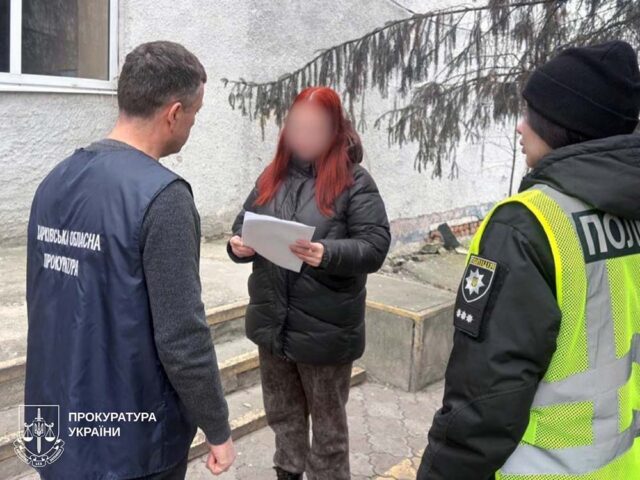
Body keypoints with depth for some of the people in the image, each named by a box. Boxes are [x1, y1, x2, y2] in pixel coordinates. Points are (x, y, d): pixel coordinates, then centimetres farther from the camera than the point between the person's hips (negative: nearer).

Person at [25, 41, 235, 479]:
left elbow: (40, 302, 10)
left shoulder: (54, 181, 1)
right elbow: (182, 338, -22)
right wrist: (218, 429, -9)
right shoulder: (161, 194, -21)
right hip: (130, 443, -6)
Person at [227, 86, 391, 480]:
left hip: (325, 327, -5)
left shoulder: (355, 181, -8)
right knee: (283, 412, 22)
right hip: (273, 321, 5)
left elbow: (375, 247, -14)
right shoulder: (273, 176, 9)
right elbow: (244, 224, 12)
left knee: (328, 420, 12)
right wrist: (240, 245, -11)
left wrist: (328, 254, -30)